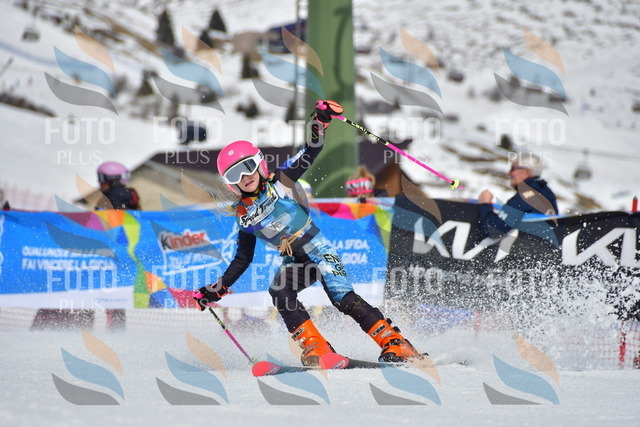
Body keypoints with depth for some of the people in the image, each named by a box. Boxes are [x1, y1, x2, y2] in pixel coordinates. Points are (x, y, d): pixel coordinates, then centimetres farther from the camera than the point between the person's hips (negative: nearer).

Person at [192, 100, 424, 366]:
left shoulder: (280, 183, -2)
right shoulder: (244, 215, 7)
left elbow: (310, 154, -8)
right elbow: (243, 259, 15)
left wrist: (321, 123, -24)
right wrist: (217, 289, 11)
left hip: (320, 251, -4)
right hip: (295, 263, 4)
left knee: (343, 299, -19)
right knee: (280, 293, -26)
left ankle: (394, 342, -15)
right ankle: (315, 348, -25)